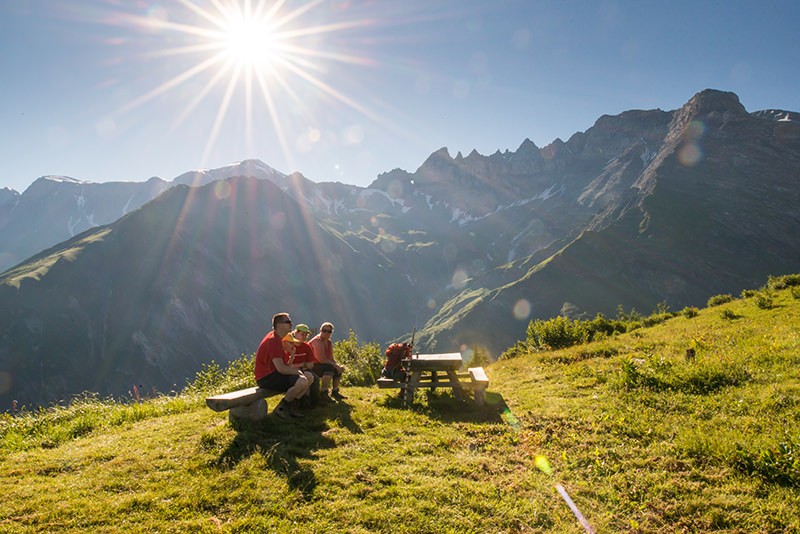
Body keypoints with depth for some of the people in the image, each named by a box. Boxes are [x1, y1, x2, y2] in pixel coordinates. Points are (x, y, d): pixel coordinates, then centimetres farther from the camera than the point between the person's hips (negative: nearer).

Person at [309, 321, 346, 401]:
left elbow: (331, 359, 9)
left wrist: (338, 365, -11)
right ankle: (323, 394, -26)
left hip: (320, 365, 10)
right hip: (311, 366, -10)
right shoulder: (317, 341, -19)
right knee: (330, 369, -32)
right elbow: (322, 359, -26)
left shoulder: (329, 343, 10)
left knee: (338, 370, 6)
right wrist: (335, 365, -22)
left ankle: (335, 392, 18)